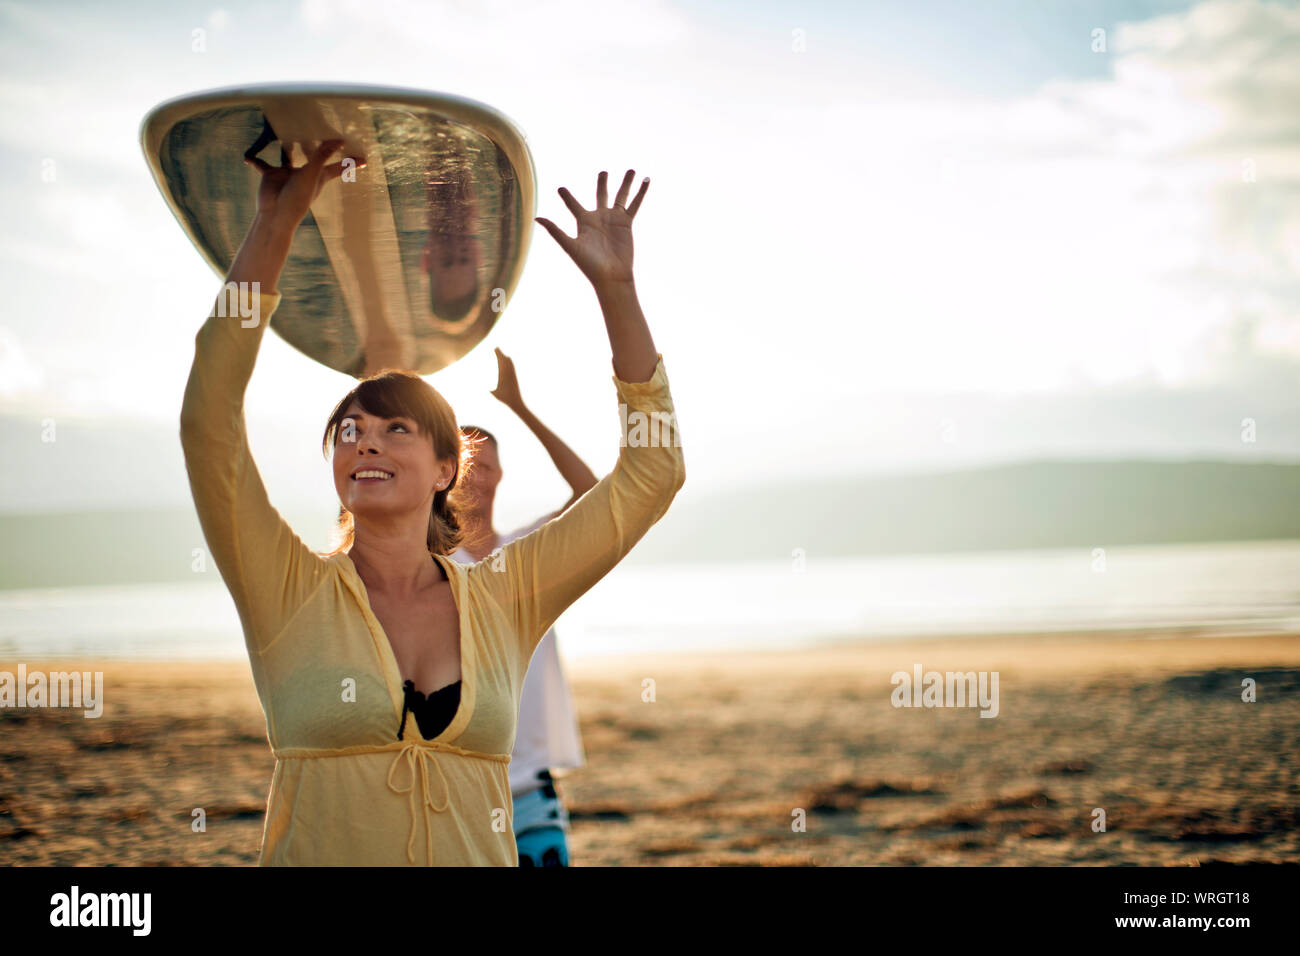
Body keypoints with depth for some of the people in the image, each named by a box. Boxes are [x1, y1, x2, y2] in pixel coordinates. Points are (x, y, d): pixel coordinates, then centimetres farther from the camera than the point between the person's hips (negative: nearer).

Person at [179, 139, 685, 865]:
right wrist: (276, 224, -12)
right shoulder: (291, 594, -1)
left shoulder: (504, 602, 4)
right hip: (315, 851, -1)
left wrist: (617, 287, -3)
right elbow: (210, 422, -10)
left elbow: (653, 472, 3)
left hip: (480, 852, 1)